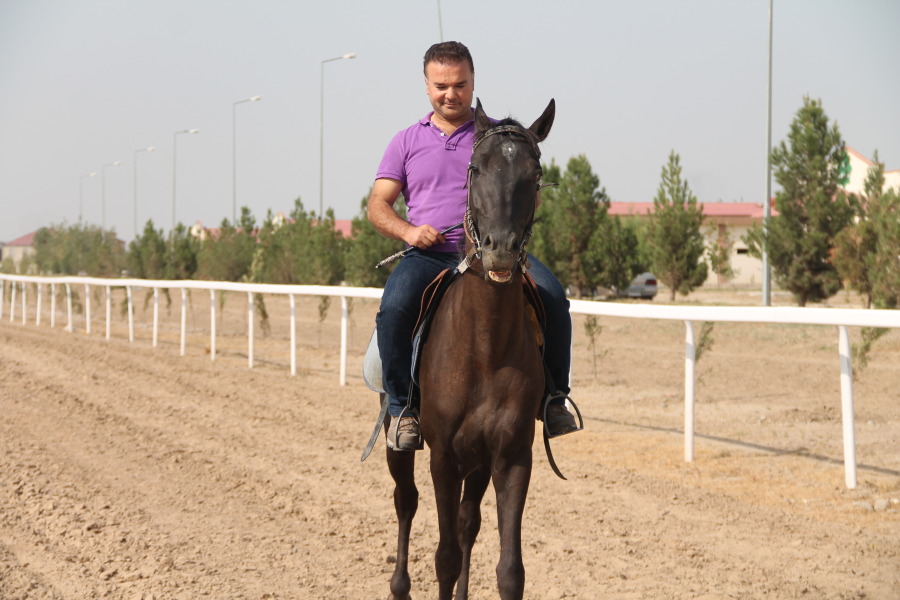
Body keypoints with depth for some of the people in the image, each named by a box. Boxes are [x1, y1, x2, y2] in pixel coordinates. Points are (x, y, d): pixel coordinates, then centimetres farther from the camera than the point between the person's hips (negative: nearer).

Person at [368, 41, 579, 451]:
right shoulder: (407, 142, 16)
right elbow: (378, 205, 11)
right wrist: (408, 231, -10)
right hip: (428, 254, 0)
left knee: (552, 297, -25)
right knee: (394, 309, -32)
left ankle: (554, 397, -7)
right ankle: (402, 408, -17)